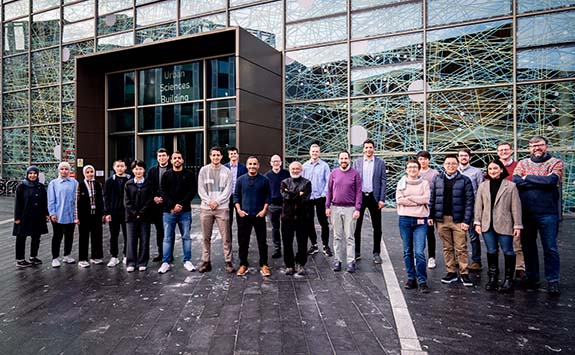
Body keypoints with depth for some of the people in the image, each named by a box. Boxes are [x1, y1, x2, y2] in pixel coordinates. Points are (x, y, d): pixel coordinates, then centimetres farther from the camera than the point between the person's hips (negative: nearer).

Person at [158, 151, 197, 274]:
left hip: (185, 211, -1)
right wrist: (173, 205, -12)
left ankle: (187, 261, 15)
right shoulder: (166, 175, 7)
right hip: (169, 211, 1)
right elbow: (163, 192, 1)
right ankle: (166, 263, 12)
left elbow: (192, 191, -3)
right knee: (167, 238, 4)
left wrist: (181, 204, -12)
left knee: (186, 236, 6)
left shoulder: (189, 174, 4)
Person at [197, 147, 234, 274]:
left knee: (226, 237, -1)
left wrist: (217, 202, -11)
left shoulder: (227, 171, 4)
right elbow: (201, 189, 3)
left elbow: (228, 190, -1)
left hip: (222, 208, -1)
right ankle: (206, 262, 16)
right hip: (206, 208, 2)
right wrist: (209, 202, -9)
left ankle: (228, 262, 8)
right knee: (206, 237, 7)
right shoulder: (204, 170, 7)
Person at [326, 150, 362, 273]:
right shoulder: (333, 173, 6)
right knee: (337, 236, 8)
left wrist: (357, 209, -7)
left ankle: (351, 261, 7)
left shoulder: (355, 173, -1)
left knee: (349, 236, 1)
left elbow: (358, 192, -1)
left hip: (350, 209, -2)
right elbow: (329, 191, 9)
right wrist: (327, 206, 3)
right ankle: (337, 260, 16)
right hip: (335, 208, 3)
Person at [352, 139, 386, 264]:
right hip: (359, 196, 1)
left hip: (374, 197, -1)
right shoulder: (357, 162, 6)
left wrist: (382, 199, -7)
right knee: (356, 226, 5)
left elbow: (383, 181, 0)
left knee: (377, 227, 5)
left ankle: (376, 253, 16)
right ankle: (356, 252, 16)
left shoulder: (380, 162, 3)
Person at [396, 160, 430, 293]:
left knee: (419, 252, -9)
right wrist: (417, 201, -8)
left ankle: (422, 281, 3)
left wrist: (409, 197, -7)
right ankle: (411, 278, 22)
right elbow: (399, 199, -5)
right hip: (405, 219, 2)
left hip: (420, 220, -2)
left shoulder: (424, 183, 6)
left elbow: (426, 199, -8)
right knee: (407, 251, 9)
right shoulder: (401, 182, 8)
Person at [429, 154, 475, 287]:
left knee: (461, 248, 1)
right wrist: (430, 216, 3)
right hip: (441, 220, 3)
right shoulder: (437, 179, 7)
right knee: (447, 248, 11)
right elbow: (432, 198, 9)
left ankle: (464, 273, 13)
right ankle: (451, 272, 21)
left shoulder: (465, 180, -1)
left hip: (458, 220, -2)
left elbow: (469, 201, -4)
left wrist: (466, 220, -10)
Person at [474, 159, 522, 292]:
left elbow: (516, 207, -4)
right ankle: (492, 278, 23)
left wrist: (517, 225, -6)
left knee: (508, 252, 6)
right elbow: (478, 205, 6)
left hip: (504, 225, -3)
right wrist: (477, 222, 0)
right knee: (491, 252, 11)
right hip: (487, 225, 3)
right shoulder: (483, 186, 6)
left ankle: (508, 279, 19)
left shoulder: (510, 186, -2)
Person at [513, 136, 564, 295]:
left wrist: (527, 177, -9)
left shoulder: (556, 163, 1)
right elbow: (516, 181, -10)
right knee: (528, 246, 12)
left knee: (550, 248, 2)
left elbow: (551, 180, -18)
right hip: (525, 213, 3)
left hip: (548, 213, -3)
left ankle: (553, 280, 16)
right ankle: (531, 278, 26)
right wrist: (541, 182, -14)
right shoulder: (522, 163, 8)